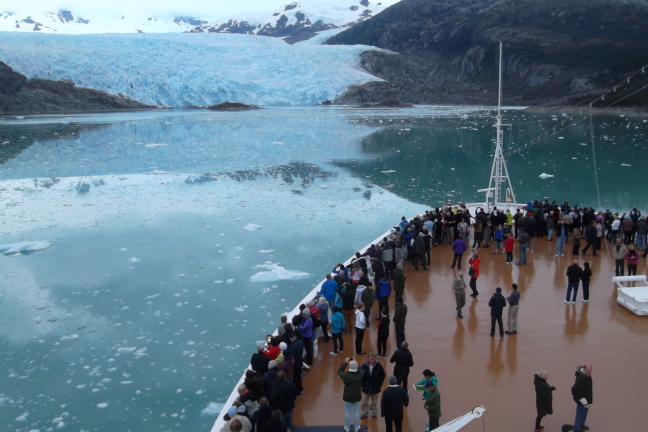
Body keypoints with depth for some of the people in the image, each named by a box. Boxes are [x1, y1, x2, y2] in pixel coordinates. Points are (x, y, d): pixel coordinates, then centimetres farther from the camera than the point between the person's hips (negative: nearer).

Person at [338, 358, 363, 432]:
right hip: (357, 396, 2)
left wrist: (345, 362, 0)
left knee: (348, 411, 13)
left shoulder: (346, 375, -21)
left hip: (348, 396, -2)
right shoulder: (360, 374, -15)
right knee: (356, 411, 15)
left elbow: (339, 371, -3)